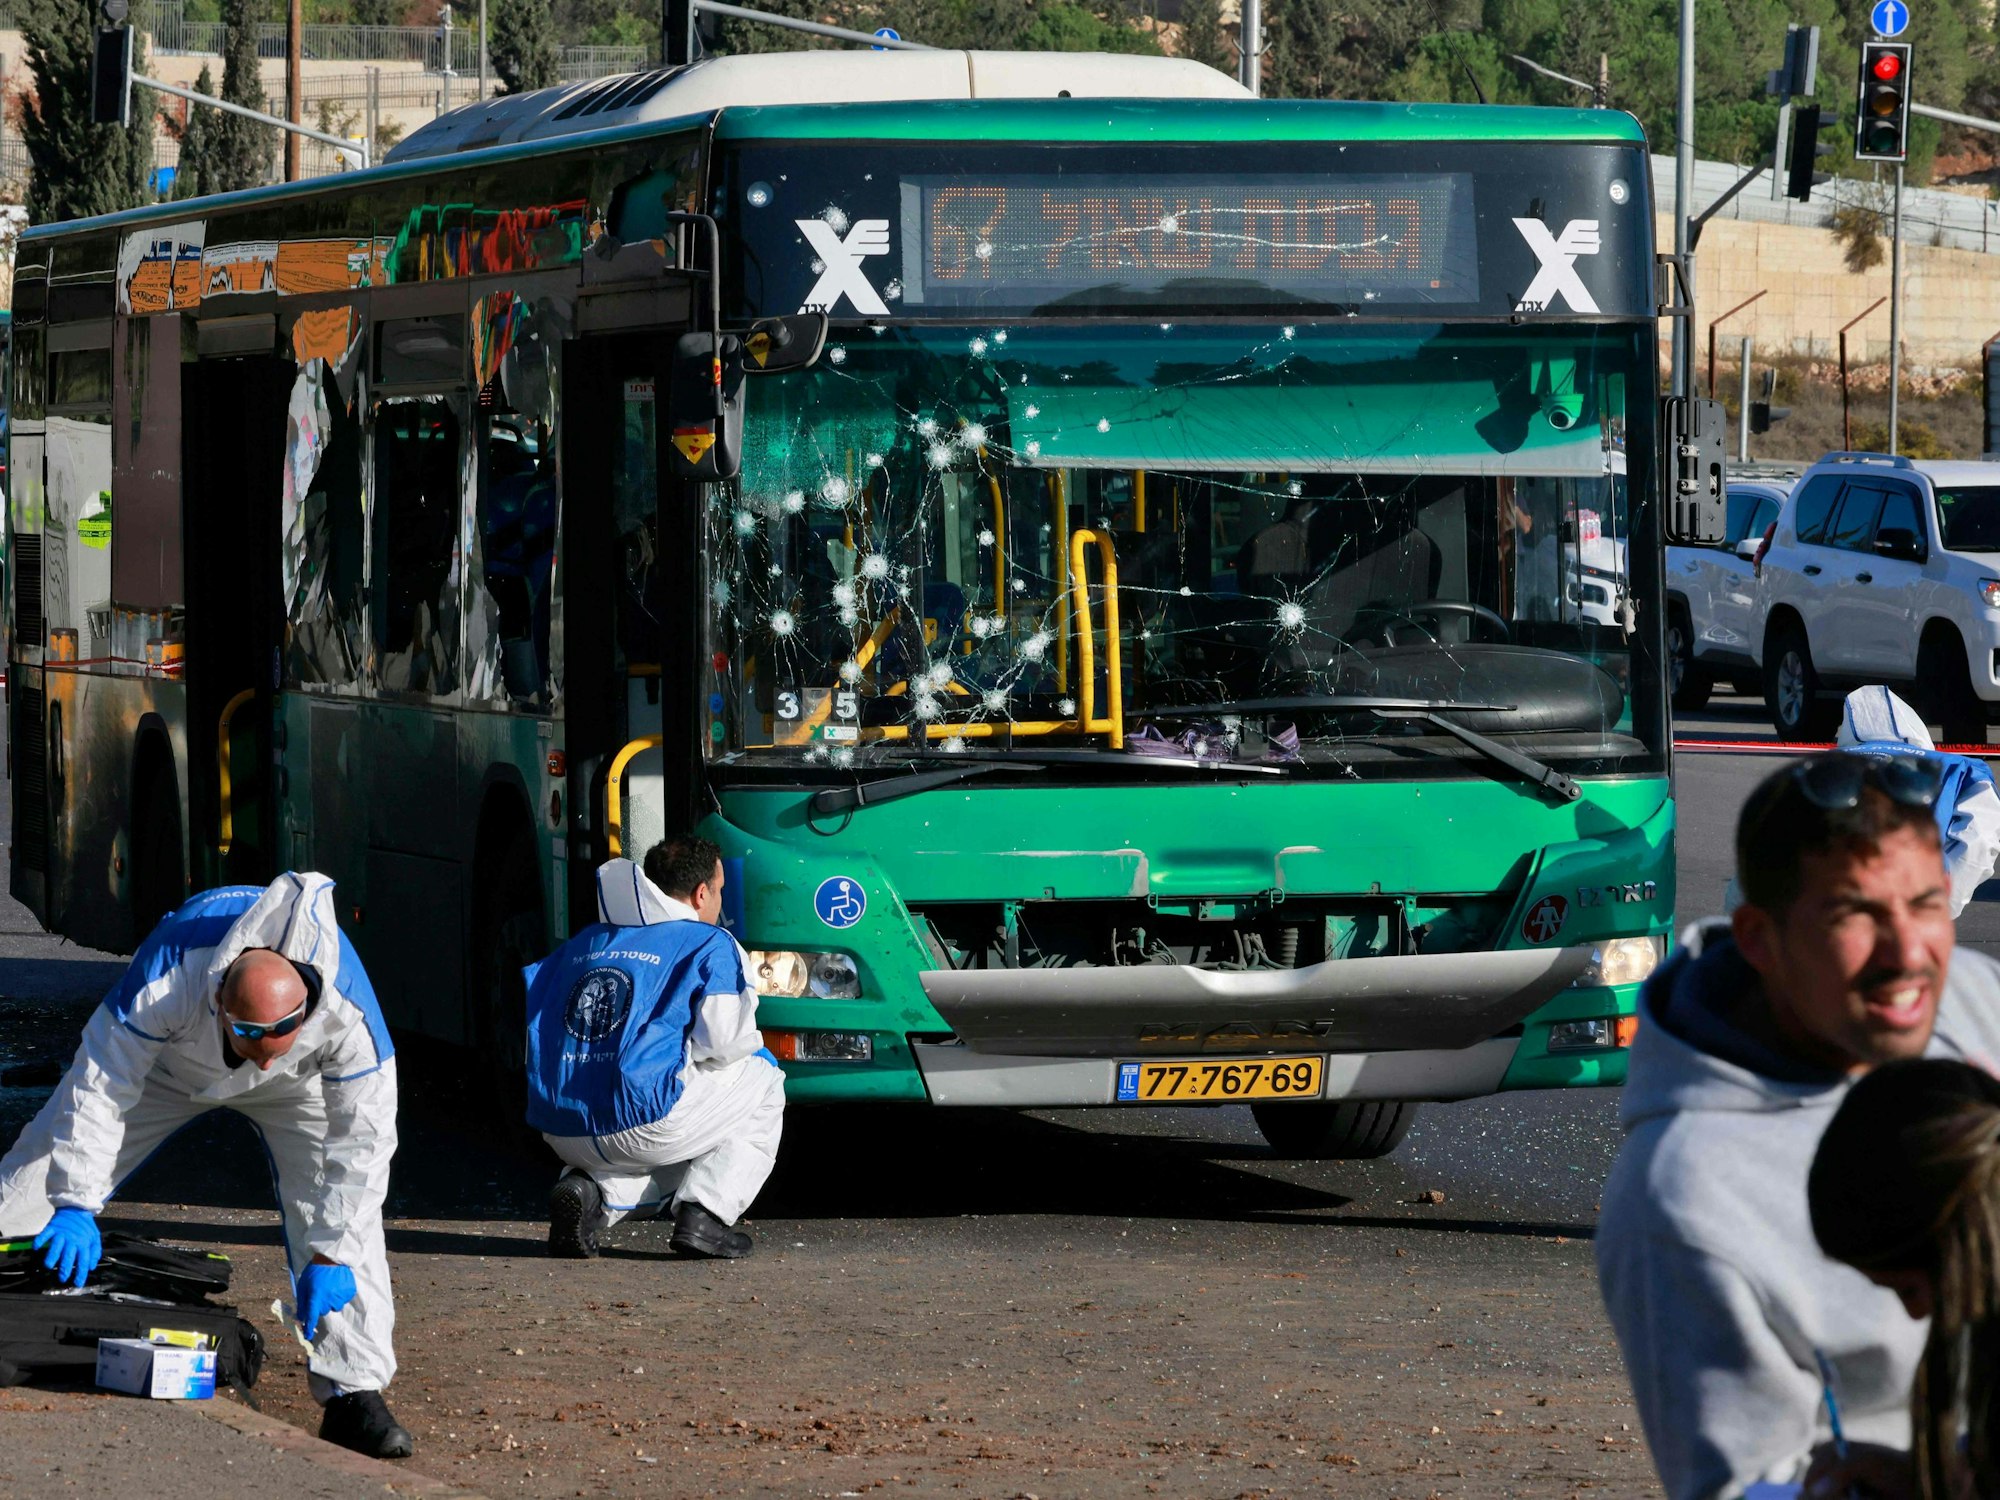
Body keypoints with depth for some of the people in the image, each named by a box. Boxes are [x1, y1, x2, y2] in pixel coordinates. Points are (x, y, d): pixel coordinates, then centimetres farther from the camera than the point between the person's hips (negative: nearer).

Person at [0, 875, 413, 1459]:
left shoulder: (350, 1017, -42)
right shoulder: (165, 982, -44)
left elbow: (361, 1144, -32)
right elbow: (98, 1089, -34)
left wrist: (331, 1257, -32)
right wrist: (75, 1205, -36)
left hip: (297, 1086, 0)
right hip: (170, 1061, 1)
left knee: (343, 1210, -21)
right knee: (47, 1167, -1)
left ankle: (355, 1393, -17)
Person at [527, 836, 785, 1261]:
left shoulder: (584, 944, 21)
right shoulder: (710, 946, 2)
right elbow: (722, 1042, -9)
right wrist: (752, 1046, 16)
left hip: (561, 1132, 6)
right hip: (643, 1124, -6)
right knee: (762, 1081, 20)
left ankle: (588, 1189, 3)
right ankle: (704, 1214, 3)